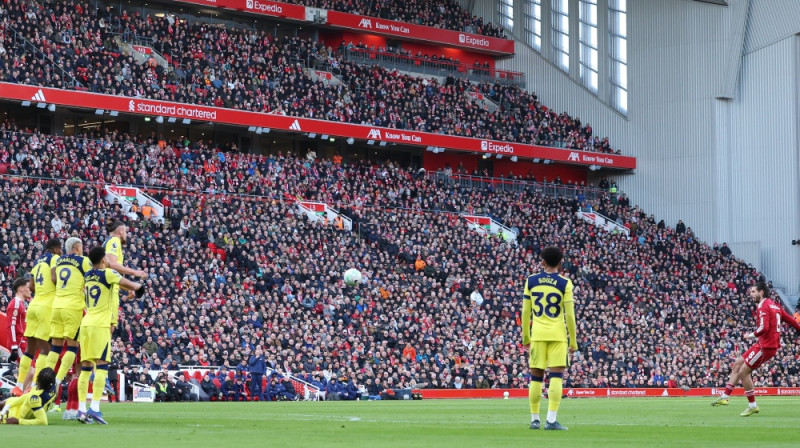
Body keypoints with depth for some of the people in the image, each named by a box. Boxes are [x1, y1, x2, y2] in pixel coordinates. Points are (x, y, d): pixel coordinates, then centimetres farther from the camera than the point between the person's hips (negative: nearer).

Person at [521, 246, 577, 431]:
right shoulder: (564, 283, -2)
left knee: (536, 377, 8)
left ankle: (534, 419, 12)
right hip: (558, 334, -2)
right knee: (556, 376, -4)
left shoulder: (531, 281, 5)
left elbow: (525, 312, 7)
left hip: (537, 334, 2)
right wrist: (573, 341, 4)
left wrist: (525, 337, 17)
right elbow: (569, 314, -4)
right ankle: (551, 420, -12)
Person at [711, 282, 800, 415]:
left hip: (766, 346, -10)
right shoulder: (775, 305, 14)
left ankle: (752, 406, 2)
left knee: (743, 372, -5)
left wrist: (751, 335, -10)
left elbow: (764, 328, -25)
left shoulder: (763, 306, -15)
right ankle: (725, 397, 17)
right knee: (737, 364, 14)